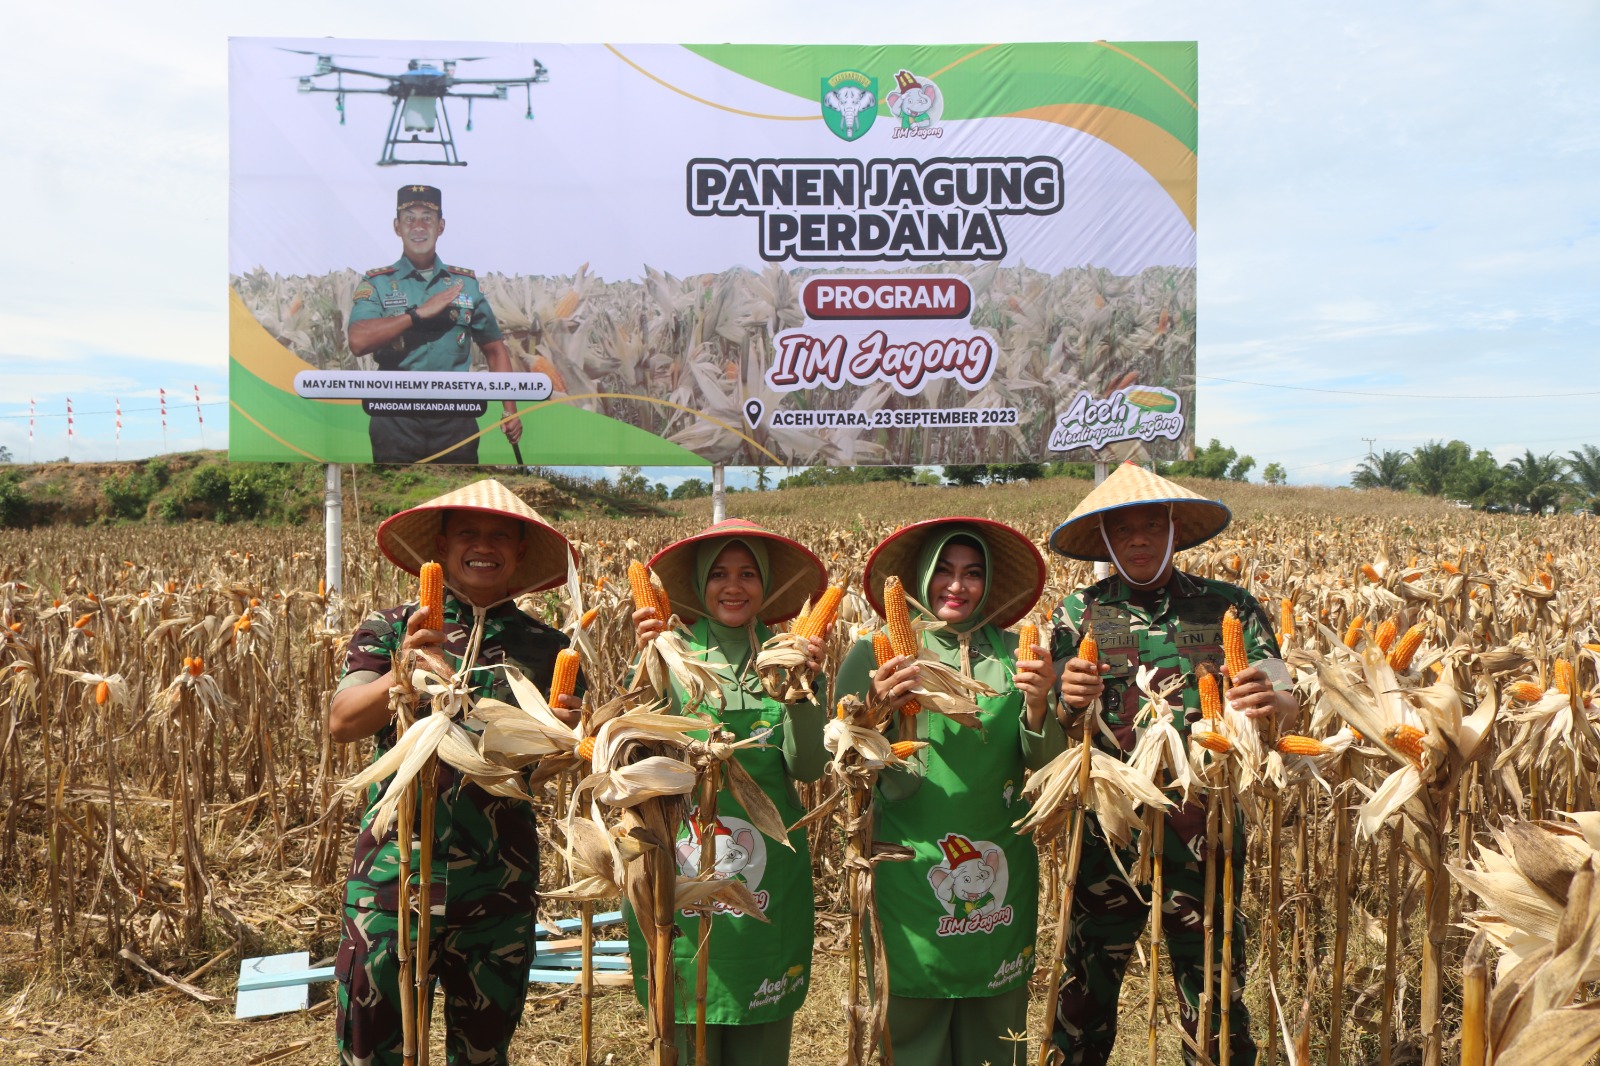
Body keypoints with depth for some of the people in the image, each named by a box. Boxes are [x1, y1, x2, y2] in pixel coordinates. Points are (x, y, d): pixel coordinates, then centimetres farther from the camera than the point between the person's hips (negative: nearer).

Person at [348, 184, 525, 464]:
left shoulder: (467, 282, 11)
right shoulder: (376, 283, 4)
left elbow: (495, 349, 15)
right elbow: (358, 342, -14)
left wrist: (510, 409, 6)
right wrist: (421, 312, -16)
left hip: (456, 418, 2)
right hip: (396, 418, -2)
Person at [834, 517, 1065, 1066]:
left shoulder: (1016, 655, 4)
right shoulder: (875, 656, -2)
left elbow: (1045, 765, 2)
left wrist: (1037, 703, -17)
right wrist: (878, 708, -23)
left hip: (999, 877, 2)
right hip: (908, 873, -2)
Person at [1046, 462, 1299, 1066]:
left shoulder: (1231, 607, 2)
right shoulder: (1080, 613, 2)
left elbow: (1289, 709, -2)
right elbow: (1049, 734, -1)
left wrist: (1270, 703, -25)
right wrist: (1069, 701, -24)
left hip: (1205, 836, 0)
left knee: (1213, 992, 10)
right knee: (1084, 993, 11)